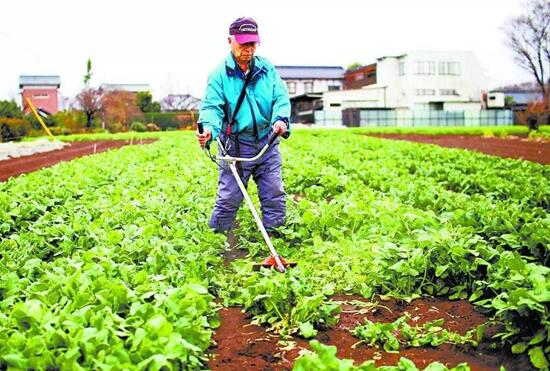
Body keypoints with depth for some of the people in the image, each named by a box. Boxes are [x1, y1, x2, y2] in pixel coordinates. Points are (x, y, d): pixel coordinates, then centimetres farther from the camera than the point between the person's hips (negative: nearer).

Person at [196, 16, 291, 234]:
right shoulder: (219, 74, -4)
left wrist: (281, 119, -26)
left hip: (267, 143, 3)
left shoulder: (267, 69, 5)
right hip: (235, 146, -3)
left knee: (275, 195, 9)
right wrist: (208, 128, -37)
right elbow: (212, 106, -15)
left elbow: (281, 98, -4)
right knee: (228, 198, 2)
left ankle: (273, 236, 25)